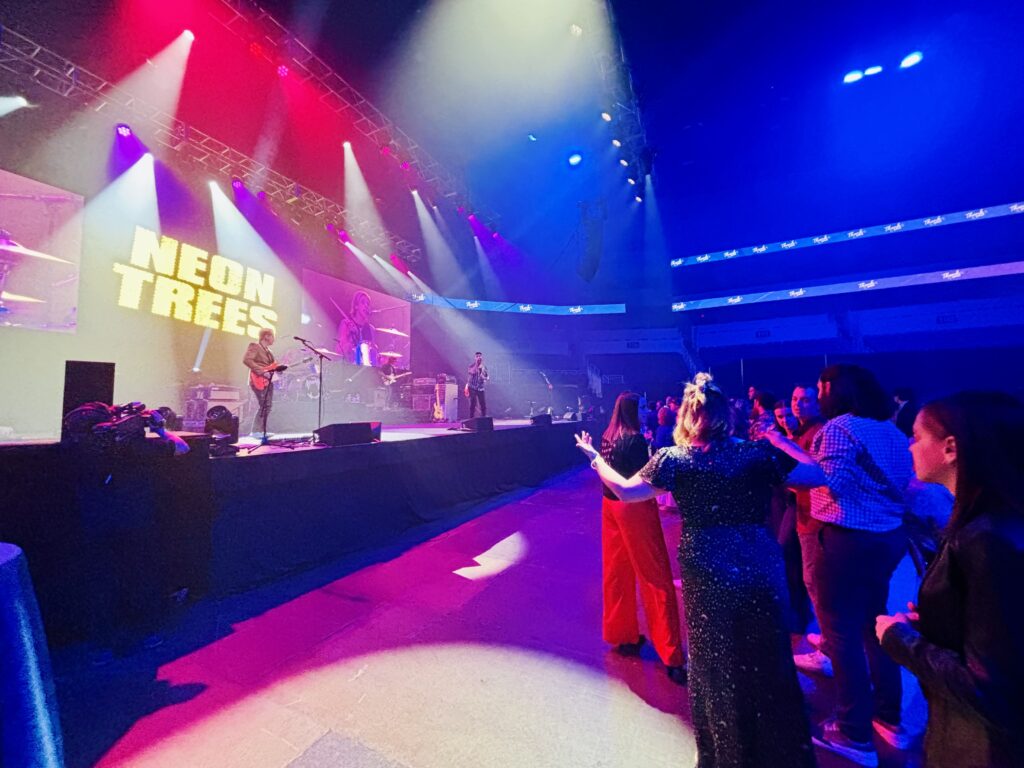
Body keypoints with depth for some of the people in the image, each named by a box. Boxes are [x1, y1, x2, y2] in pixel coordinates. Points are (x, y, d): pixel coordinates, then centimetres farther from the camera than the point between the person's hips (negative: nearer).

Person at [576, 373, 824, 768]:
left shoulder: (673, 459, -11)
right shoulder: (759, 452, -7)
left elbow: (624, 490, -6)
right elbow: (817, 476, 1)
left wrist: (594, 458, 7)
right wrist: (782, 442, 11)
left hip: (707, 576, -1)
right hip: (760, 571, 2)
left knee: (715, 667, 20)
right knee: (768, 665, 23)